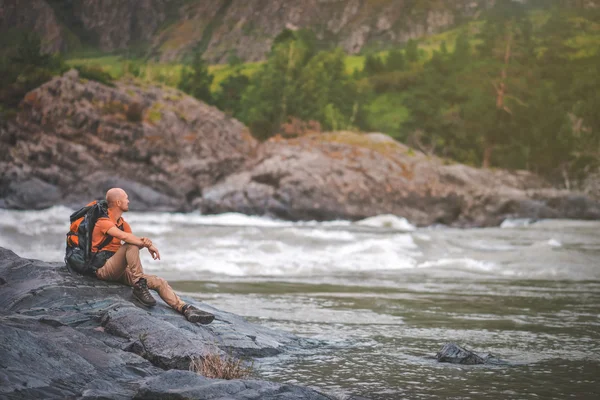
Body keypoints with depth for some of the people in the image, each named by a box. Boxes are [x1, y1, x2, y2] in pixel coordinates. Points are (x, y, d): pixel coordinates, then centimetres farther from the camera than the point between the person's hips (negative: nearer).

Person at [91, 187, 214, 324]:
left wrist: (144, 242, -16)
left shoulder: (122, 223, 19)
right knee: (131, 245, -32)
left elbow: (135, 240, 8)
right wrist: (148, 245, -21)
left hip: (119, 270, 8)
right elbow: (124, 237, -26)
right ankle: (139, 286, -30)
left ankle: (186, 309, -14)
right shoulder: (104, 221, -9)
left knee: (159, 282, -5)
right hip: (103, 269, -8)